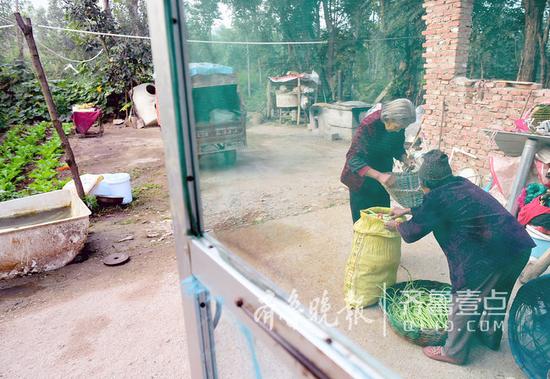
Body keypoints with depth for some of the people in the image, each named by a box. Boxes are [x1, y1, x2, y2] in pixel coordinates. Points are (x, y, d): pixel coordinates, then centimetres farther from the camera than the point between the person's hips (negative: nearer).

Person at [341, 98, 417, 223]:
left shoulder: (398, 124, -10)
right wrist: (378, 176, -42)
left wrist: (405, 160, -13)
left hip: (383, 175, 6)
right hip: (361, 178, -6)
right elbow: (353, 158, -31)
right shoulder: (369, 125, -29)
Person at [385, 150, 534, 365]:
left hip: (491, 254, -9)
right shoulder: (461, 184, 14)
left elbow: (412, 232, -2)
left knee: (464, 301, 8)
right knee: (497, 295, 28)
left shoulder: (436, 197, -11)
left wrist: (396, 226, 18)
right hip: (520, 246, 9)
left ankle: (454, 352, 23)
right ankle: (490, 336, 49)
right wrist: (407, 211, 39)